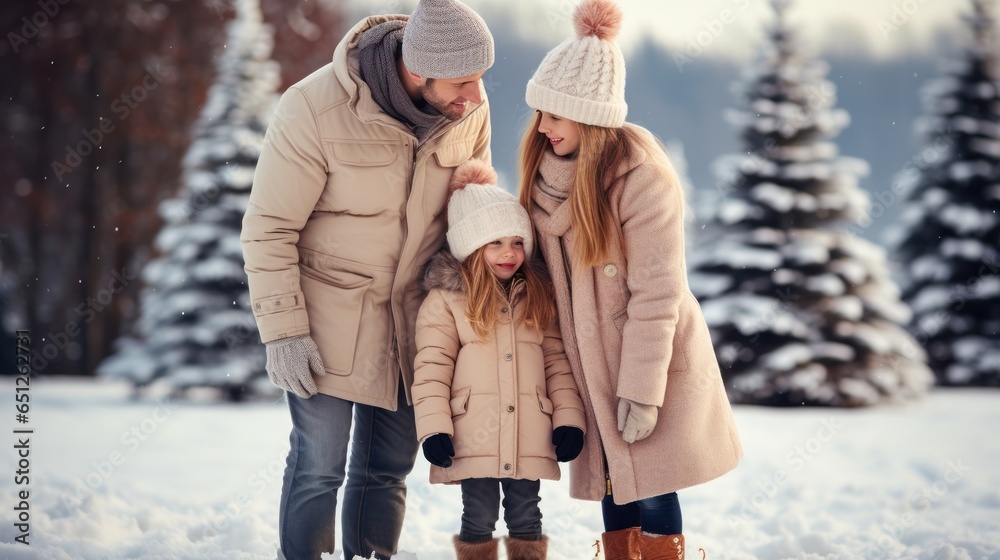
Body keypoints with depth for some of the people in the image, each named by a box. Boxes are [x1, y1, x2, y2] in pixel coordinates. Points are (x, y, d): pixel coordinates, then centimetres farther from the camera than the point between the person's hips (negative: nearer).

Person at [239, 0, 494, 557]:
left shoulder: (470, 110, -8)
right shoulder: (314, 110, -22)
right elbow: (269, 228, -15)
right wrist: (284, 329, -16)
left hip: (411, 315, 4)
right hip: (327, 311, -4)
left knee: (389, 467, 10)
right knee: (320, 463, -4)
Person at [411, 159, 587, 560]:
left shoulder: (539, 296, 12)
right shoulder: (445, 300, -1)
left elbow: (557, 361, 9)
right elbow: (431, 369, -5)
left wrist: (568, 419, 1)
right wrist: (433, 429, -12)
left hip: (530, 437, 3)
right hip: (473, 436, -3)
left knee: (525, 518, 10)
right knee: (479, 519, 3)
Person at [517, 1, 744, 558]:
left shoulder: (642, 173, -22)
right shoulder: (549, 162, 0)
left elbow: (657, 290, -21)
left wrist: (642, 390, -20)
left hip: (652, 352, -6)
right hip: (594, 355, 7)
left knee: (650, 488, -2)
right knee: (612, 480, 13)